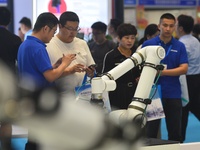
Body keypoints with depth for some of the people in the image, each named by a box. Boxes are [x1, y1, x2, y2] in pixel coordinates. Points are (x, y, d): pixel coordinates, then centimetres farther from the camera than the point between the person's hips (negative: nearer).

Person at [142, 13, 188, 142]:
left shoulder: (179, 46, 4)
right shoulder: (148, 45, 1)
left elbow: (184, 69, -4)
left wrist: (163, 72, -16)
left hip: (173, 94, 1)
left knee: (175, 132, 8)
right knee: (151, 131, 3)